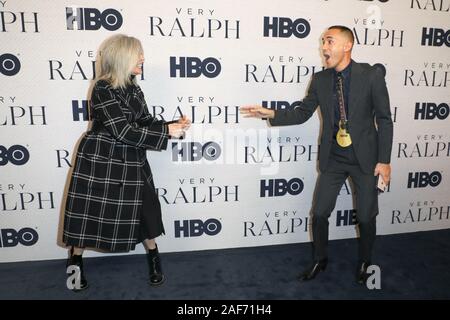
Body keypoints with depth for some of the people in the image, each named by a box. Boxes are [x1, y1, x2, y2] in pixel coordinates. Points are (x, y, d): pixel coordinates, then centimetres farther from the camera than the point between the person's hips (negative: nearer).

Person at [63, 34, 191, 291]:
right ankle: (75, 262, 33)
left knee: (145, 209, 10)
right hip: (99, 161, -6)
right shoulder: (103, 89, -19)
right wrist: (166, 131, -24)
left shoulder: (133, 89, 3)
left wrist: (175, 126, -11)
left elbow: (145, 122, 4)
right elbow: (123, 131, -26)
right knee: (88, 212, 9)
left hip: (132, 162, 6)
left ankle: (154, 258, 30)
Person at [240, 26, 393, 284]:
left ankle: (365, 262, 37)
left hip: (365, 158, -2)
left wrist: (384, 160, -8)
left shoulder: (371, 75, -11)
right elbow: (302, 113, 4)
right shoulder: (320, 79, -1)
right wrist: (272, 114, -12)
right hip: (333, 158, 3)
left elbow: (384, 120, -7)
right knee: (319, 214, 7)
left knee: (366, 216, 9)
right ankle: (320, 260, 32)